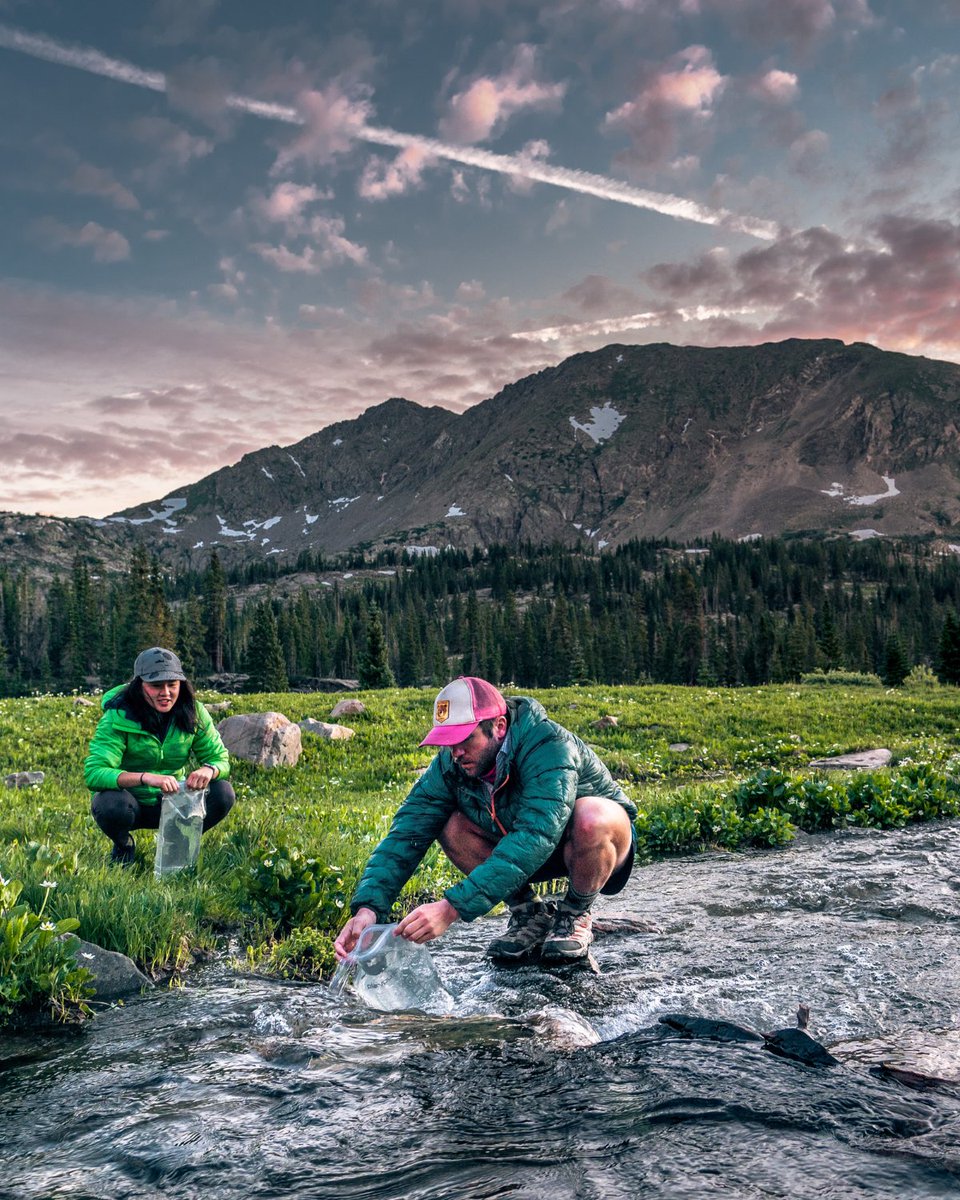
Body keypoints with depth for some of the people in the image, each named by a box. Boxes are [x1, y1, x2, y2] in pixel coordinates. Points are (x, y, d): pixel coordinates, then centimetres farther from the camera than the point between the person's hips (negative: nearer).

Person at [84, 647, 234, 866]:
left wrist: (208, 770, -32)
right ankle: (123, 846, 2)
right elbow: (93, 773, -31)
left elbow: (220, 759, -5)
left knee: (223, 793, -20)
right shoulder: (118, 717, -22)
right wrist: (145, 777, -47)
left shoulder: (193, 713, -11)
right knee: (112, 804, -35)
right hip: (133, 805, -3)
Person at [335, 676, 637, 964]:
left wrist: (452, 907, -52)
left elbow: (535, 837, -46)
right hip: (532, 853, 5)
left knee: (591, 817, -39)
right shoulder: (450, 764, -17)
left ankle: (576, 917, -9)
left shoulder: (548, 746, -35)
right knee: (452, 829, -18)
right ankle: (530, 914, -1)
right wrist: (368, 906, -38)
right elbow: (407, 833, -21)